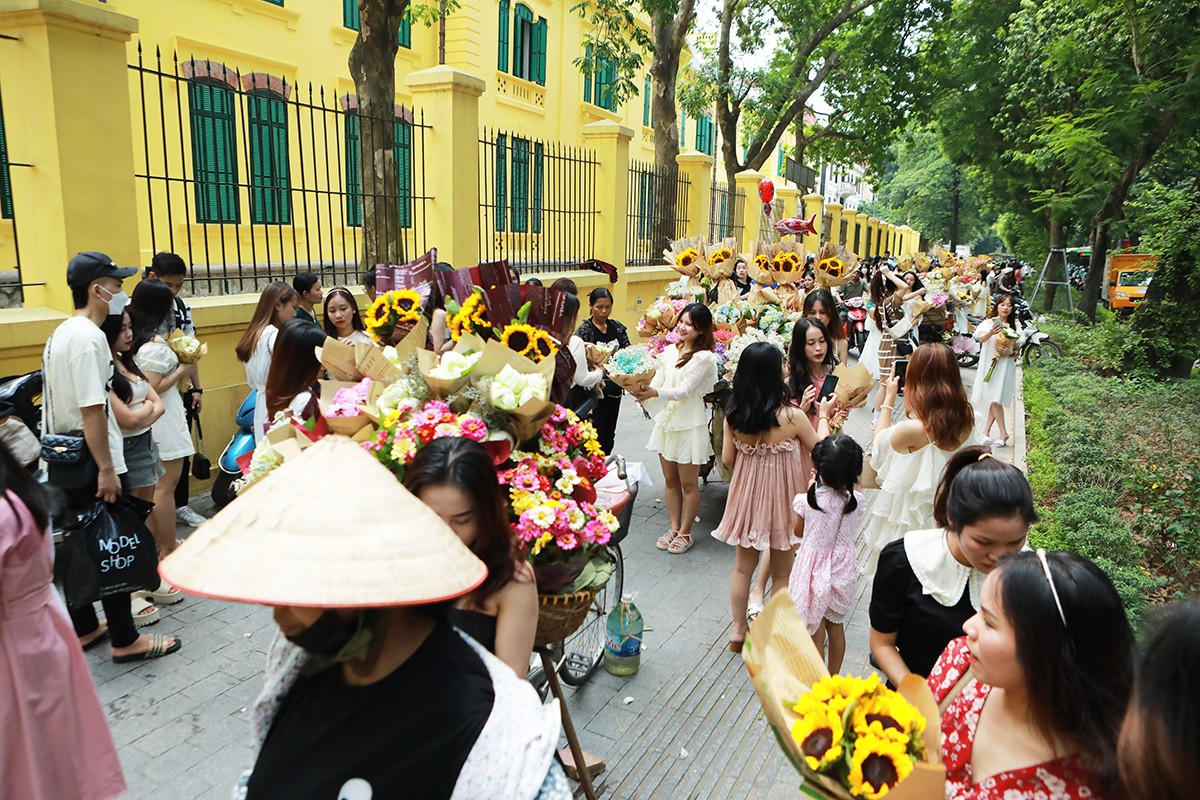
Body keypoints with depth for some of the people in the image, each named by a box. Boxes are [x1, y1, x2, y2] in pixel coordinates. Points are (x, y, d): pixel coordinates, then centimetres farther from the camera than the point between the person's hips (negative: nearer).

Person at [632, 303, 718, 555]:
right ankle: (674, 528, 28)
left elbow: (684, 390, -19)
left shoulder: (704, 357, -12)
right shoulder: (669, 351, 8)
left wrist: (656, 393, -34)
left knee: (688, 483, 7)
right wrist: (641, 391, -18)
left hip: (689, 425, -6)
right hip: (666, 421, 6)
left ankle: (685, 533, 20)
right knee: (670, 480, 15)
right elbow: (657, 383, 4)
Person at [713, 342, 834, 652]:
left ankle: (739, 632, 31)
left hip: (746, 494, 4)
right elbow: (819, 448, -4)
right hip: (780, 498, -3)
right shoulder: (791, 416, -21)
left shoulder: (733, 414, -11)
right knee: (782, 572, 15)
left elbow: (727, 459, -2)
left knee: (743, 566, 19)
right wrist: (824, 415, 12)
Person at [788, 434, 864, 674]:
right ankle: (833, 677, 37)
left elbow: (798, 531, -4)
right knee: (836, 627, 21)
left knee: (816, 630, 13)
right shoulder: (856, 500, -15)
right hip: (842, 569, 3)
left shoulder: (806, 500, -23)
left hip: (814, 569, -3)